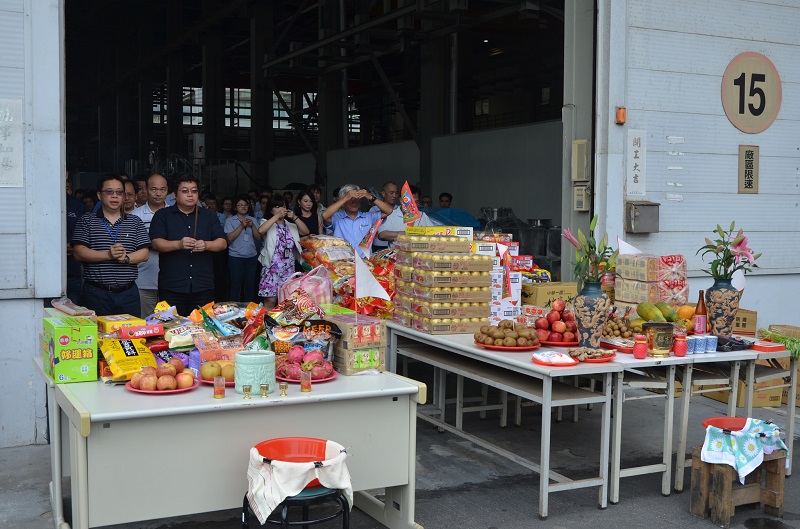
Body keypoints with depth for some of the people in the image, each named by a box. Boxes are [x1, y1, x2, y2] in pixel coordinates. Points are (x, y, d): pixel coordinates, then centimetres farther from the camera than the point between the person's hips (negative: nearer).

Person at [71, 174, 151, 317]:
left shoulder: (135, 222, 13)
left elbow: (144, 254, 5)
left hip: (128, 293, 2)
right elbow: (78, 253, -4)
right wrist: (108, 255, -16)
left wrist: (126, 258, -15)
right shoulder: (87, 221, 7)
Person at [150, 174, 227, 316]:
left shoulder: (209, 216, 15)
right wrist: (179, 244, -23)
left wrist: (206, 245, -14)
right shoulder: (162, 215, 8)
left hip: (203, 287, 2)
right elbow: (156, 243, -5)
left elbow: (223, 243, 7)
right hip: (171, 288, -2)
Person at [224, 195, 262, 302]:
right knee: (236, 285, -3)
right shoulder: (230, 220, 3)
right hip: (236, 257, -3)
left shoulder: (253, 220, 11)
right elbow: (230, 237, -10)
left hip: (251, 257, 3)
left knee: (250, 285, 5)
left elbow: (259, 237, 4)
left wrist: (252, 226, -10)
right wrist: (242, 226, -14)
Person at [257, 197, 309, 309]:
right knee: (270, 301, -9)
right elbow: (261, 230, -21)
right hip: (272, 268, -4)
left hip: (288, 270, 5)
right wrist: (277, 216, -20)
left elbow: (305, 231, 1)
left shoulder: (291, 226, 15)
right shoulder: (268, 223, 2)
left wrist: (294, 218, -9)